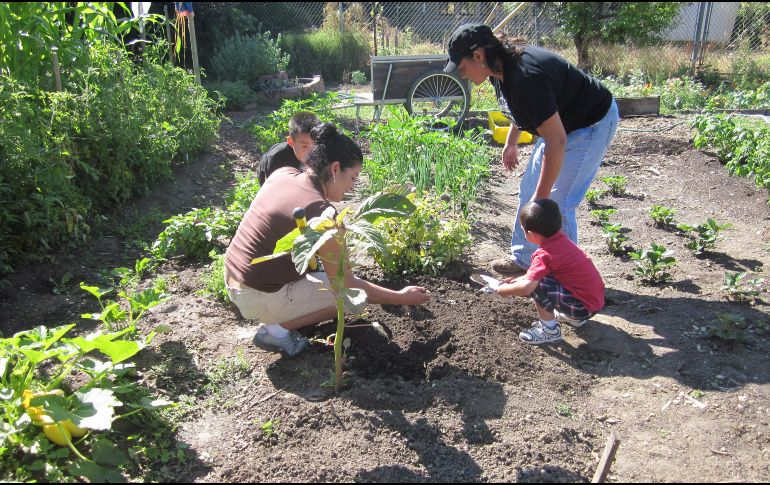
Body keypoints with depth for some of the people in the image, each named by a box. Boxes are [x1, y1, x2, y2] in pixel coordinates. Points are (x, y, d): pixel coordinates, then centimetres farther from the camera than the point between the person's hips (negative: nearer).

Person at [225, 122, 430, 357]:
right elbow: (346, 285, -17)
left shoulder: (283, 173, -1)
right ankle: (277, 329, -1)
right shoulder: (321, 213, -24)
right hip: (259, 298, -8)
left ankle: (281, 316, 16)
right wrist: (401, 297, -8)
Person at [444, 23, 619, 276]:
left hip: (592, 124, -10)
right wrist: (511, 142, 18)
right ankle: (524, 258, 26)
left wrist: (541, 197, -31)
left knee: (557, 203, -11)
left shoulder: (526, 79, -36)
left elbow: (556, 141, -35)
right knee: (529, 189, 12)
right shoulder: (501, 68, -7)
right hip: (560, 120, 10)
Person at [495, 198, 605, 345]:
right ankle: (573, 316, 22)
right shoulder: (560, 238, 2)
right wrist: (519, 279, 15)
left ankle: (550, 330, -3)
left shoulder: (545, 255, -23)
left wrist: (504, 290, -12)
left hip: (584, 307, -9)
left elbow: (527, 287, -30)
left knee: (537, 286, -18)